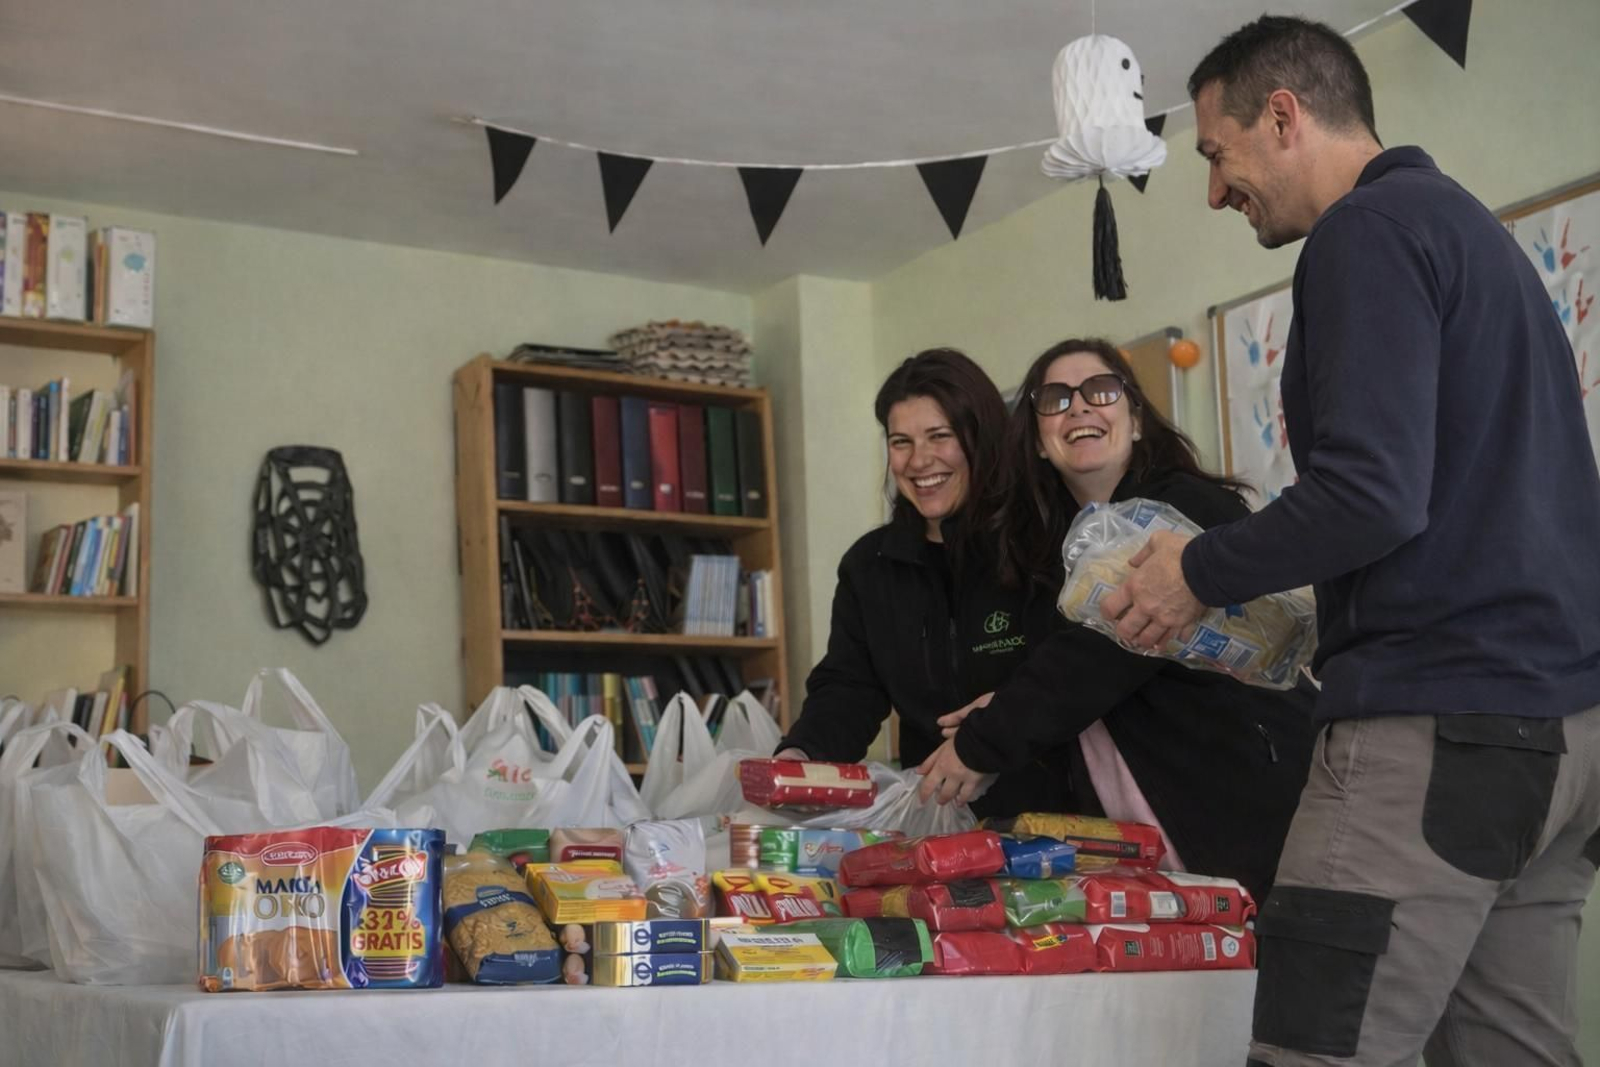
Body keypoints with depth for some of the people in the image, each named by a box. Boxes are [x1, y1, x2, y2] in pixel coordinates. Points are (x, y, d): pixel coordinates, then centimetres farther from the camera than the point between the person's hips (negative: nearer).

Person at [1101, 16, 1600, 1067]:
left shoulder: (1368, 230, -8)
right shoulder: (1472, 225, 22)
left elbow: (1373, 495, -20)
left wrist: (1199, 573, -5)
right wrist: (1307, 621, 23)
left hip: (1443, 721, -10)